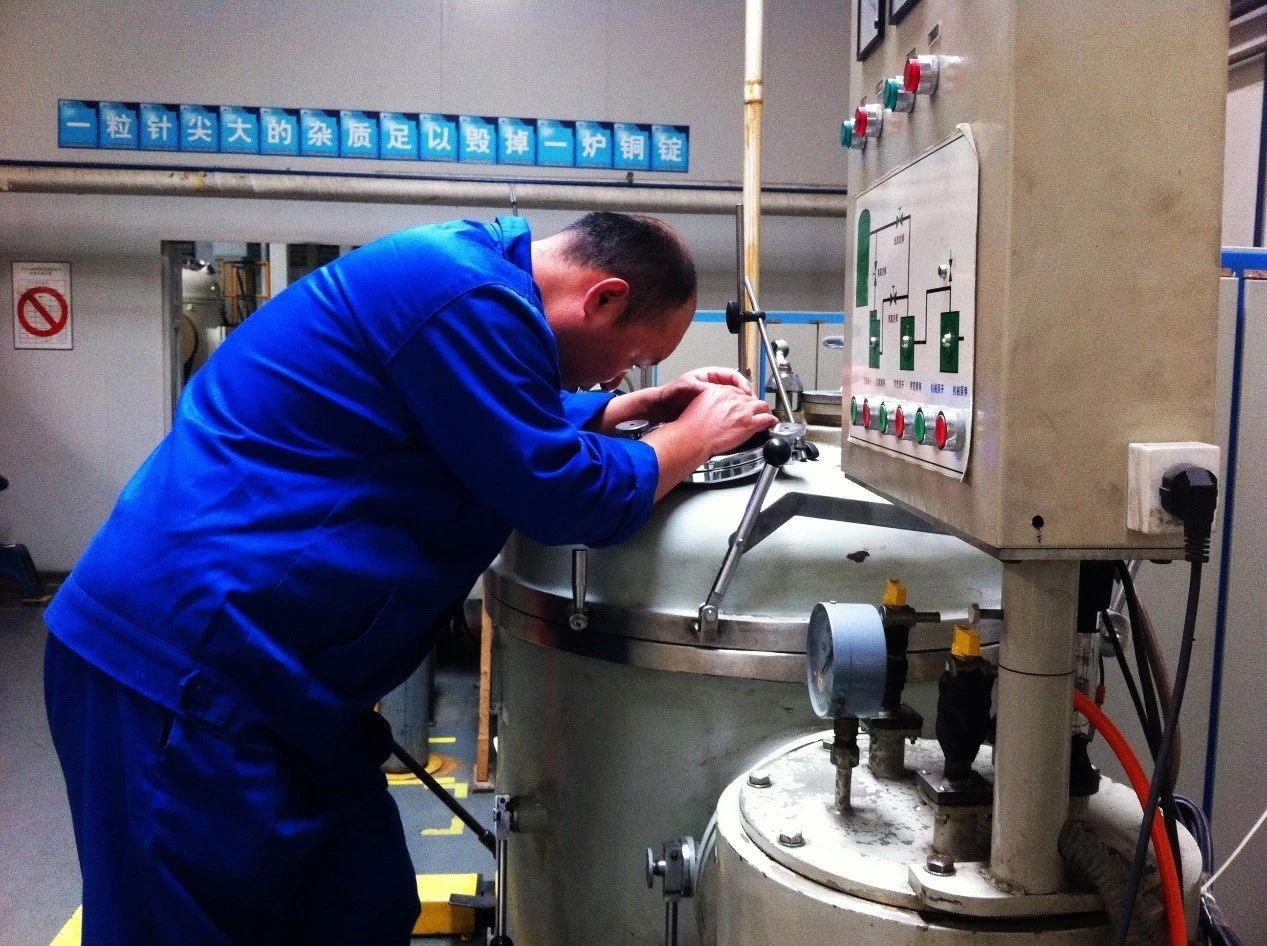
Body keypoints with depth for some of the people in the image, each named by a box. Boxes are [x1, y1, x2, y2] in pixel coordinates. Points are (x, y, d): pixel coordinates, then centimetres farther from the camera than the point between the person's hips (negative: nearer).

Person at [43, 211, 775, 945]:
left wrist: (639, 407, 20)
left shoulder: (464, 269, 12)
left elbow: (512, 426, 28)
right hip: (188, 664, -10)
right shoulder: (470, 296, -20)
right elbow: (564, 495, -16)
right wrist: (694, 438, 0)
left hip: (255, 663, 10)